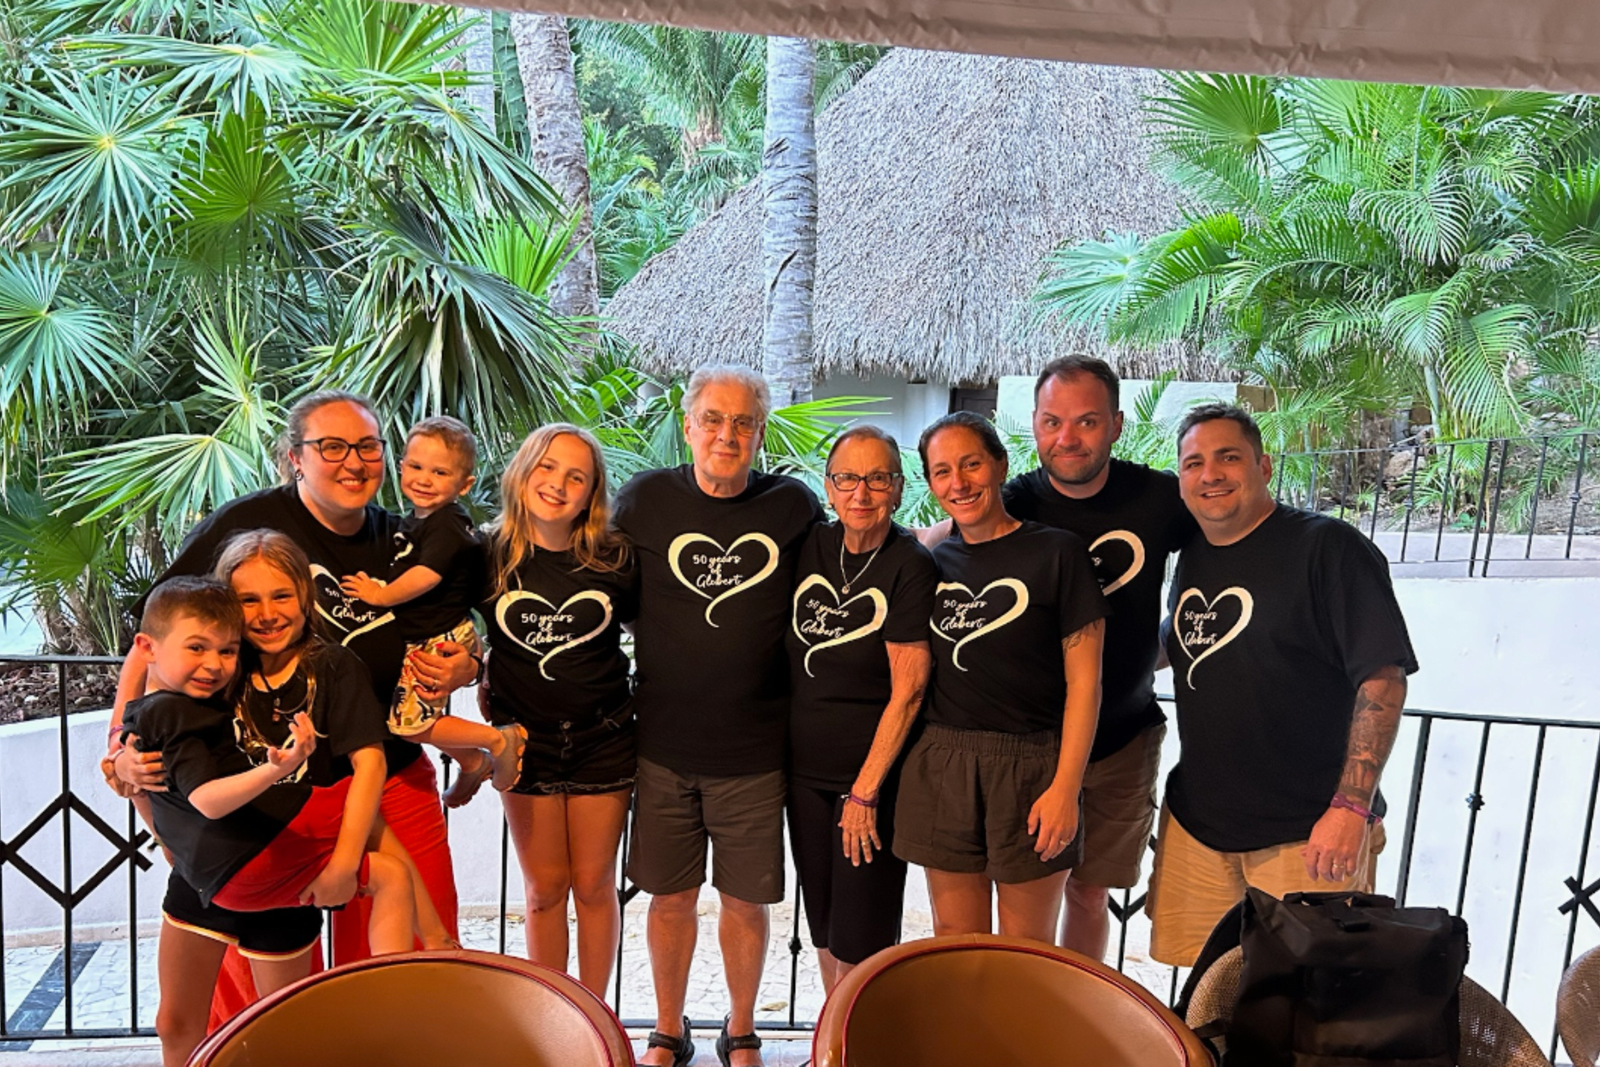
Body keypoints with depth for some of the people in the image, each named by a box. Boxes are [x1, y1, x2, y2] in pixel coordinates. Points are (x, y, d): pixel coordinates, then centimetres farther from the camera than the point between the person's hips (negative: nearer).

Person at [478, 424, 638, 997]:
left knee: (594, 884, 9)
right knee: (545, 889, 10)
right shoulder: (490, 555, -6)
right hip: (525, 739, 0)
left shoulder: (615, 558, -6)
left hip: (603, 739, 0)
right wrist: (483, 685, -4)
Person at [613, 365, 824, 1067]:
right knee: (671, 896, 13)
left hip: (756, 748, 0)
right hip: (664, 743, 1)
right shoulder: (644, 499, -1)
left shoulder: (794, 506, -2)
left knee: (746, 899, 12)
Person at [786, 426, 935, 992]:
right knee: (824, 928, 17)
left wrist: (865, 791, -14)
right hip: (805, 767, 5)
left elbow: (907, 691, -15)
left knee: (862, 941, 4)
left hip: (876, 774, -5)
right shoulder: (811, 546, 1)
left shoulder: (911, 567, -14)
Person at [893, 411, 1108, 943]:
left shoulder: (1057, 551, -4)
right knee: (953, 943, 12)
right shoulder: (937, 561, 9)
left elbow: (1084, 680, -6)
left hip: (1031, 769, -3)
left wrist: (1066, 787, -11)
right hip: (942, 766, 4)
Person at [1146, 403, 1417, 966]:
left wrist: (1352, 807, -21)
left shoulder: (1328, 549, -11)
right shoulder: (1192, 558, 9)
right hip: (1196, 823, 6)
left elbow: (1383, 677, -16)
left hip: (1307, 834, -6)